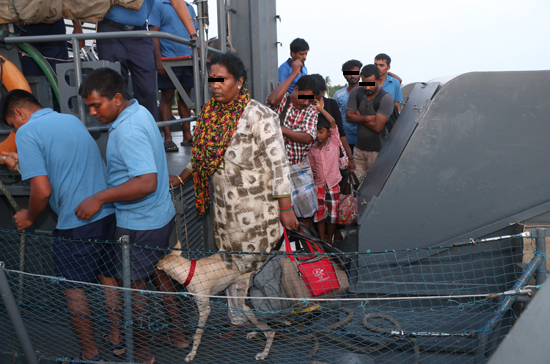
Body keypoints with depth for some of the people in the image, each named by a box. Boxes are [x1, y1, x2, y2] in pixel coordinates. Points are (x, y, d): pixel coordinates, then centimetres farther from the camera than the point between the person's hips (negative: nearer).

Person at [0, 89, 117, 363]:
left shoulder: (27, 133, -9)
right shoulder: (72, 120, 13)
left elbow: (42, 190, -17)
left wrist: (29, 217, 2)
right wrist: (23, 162, 34)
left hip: (76, 225, -7)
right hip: (109, 214, 7)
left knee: (74, 291, 11)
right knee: (108, 278, 21)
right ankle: (119, 340, 34)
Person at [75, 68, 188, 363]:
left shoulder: (128, 131, -26)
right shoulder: (139, 112, 5)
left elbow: (147, 182, -34)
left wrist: (100, 198, -28)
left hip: (138, 224, -10)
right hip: (160, 215, 10)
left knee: (131, 284, 7)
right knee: (157, 273, 22)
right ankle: (178, 334, 37)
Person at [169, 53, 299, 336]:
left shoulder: (259, 116, -14)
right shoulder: (210, 115, 6)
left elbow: (278, 164, -15)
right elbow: (201, 157, 20)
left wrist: (286, 208, -18)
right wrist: (180, 178, 9)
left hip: (257, 209, -6)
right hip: (224, 208, 6)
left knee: (258, 264, 3)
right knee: (232, 265, 15)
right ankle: (238, 320, 32)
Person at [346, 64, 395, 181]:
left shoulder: (386, 98, -14)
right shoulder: (356, 93, 4)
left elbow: (377, 126, -20)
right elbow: (348, 116, -1)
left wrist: (358, 117, -6)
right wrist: (367, 118, -16)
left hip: (377, 151, -5)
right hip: (359, 148, 5)